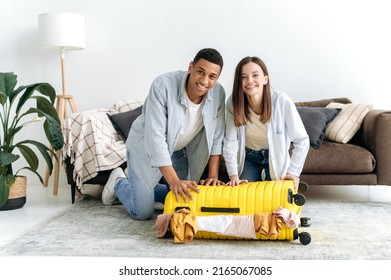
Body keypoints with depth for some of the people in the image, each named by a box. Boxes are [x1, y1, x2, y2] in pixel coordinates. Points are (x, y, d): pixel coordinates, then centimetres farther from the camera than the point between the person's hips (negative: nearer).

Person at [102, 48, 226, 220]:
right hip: (145, 147, -5)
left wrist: (213, 175, -13)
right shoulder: (163, 85, -33)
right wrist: (174, 181, -41)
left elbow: (216, 138, -9)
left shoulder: (218, 93, -20)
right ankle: (119, 183, 27)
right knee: (142, 212, -3)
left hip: (178, 151, 5)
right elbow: (155, 137, -36)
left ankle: (143, 188, 32)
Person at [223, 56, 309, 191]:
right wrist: (233, 174, -23)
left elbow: (302, 140, -21)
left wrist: (293, 172, -24)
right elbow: (230, 142, -17)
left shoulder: (282, 101, -30)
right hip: (248, 157, 1)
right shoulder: (233, 102, -23)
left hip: (275, 157, -1)